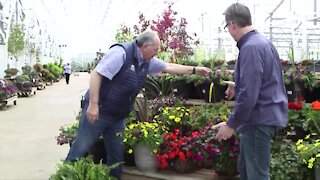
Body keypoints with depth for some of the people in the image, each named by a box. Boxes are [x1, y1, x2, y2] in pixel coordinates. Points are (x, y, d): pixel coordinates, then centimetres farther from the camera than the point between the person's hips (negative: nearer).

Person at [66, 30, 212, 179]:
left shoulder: (148, 61, 7)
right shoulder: (121, 52, -19)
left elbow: (169, 67, 20)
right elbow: (96, 74, -22)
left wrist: (194, 70, 19)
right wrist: (93, 104, -25)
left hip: (117, 117, 8)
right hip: (98, 110, -7)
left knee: (117, 154, 11)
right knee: (81, 148, -1)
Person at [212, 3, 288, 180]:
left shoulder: (251, 47, -21)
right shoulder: (262, 42, 10)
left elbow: (249, 95, -26)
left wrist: (231, 124, -18)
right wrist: (238, 86, 29)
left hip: (259, 119, -10)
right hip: (263, 116, 10)